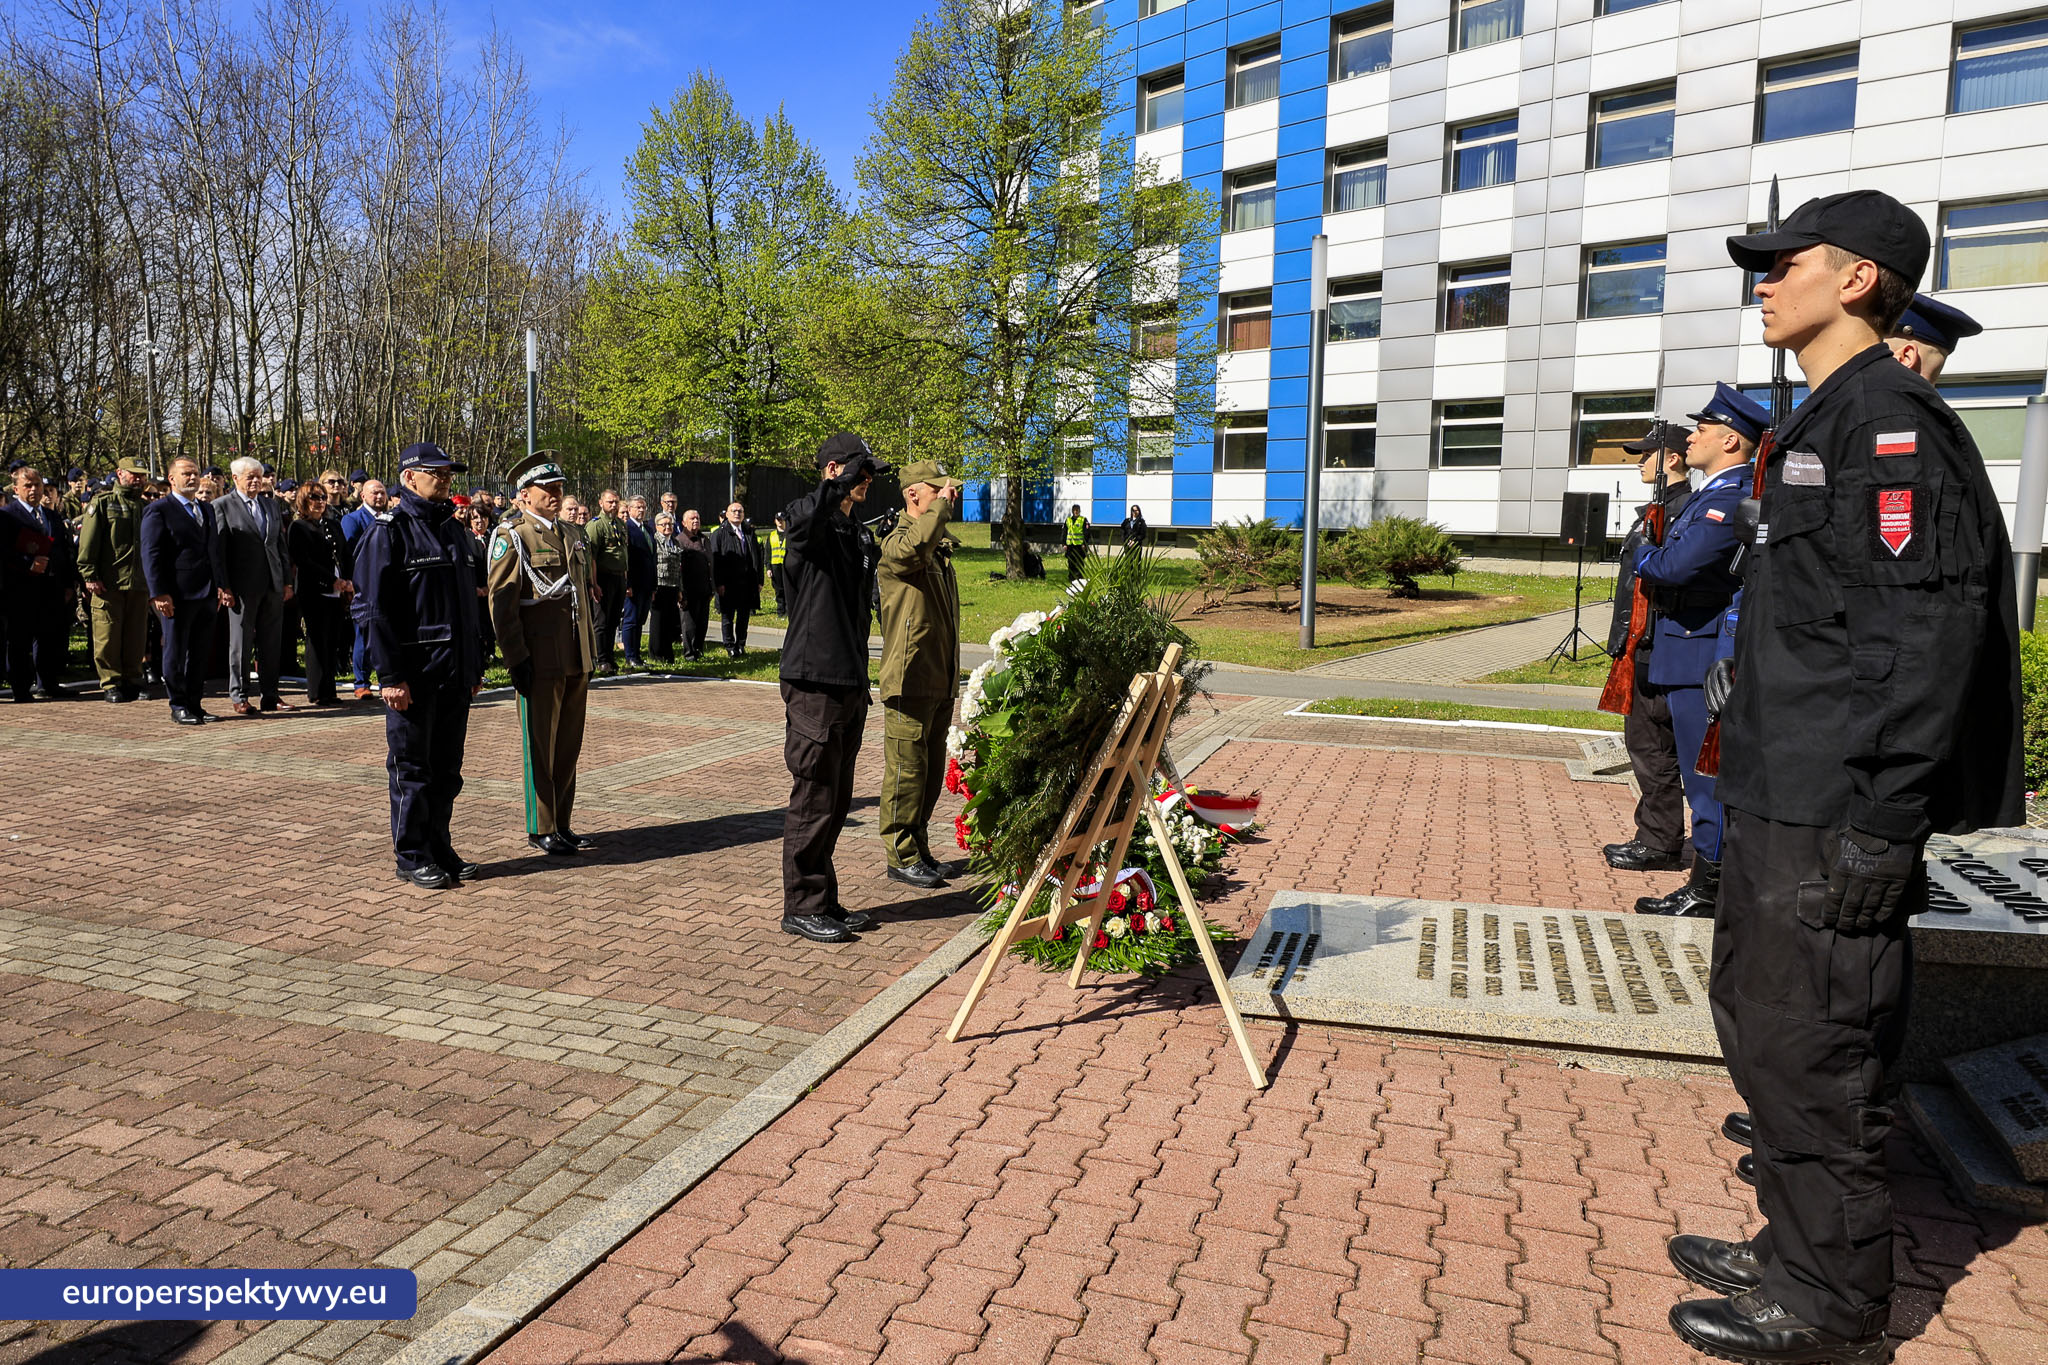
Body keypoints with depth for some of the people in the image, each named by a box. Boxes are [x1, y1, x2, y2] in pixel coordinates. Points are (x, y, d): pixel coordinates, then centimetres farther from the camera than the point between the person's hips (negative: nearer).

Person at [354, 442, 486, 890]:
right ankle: (412, 857, 14)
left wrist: (476, 664, 16)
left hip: (455, 673, 7)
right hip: (414, 675, -7)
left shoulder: (453, 529, 15)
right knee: (412, 769, 3)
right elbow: (373, 610, -12)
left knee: (447, 769, 13)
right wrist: (390, 676, -17)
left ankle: (440, 849, 23)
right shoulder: (388, 533, -7)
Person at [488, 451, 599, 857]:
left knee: (569, 745, 12)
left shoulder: (574, 535, 15)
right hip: (541, 661, -6)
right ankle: (542, 829, 12)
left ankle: (562, 824, 22)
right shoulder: (511, 537, -5)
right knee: (541, 747, 2)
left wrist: (592, 650, 16)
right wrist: (517, 658, -14)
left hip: (577, 661, 7)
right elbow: (501, 603, -9)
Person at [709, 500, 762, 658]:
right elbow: (715, 560, -6)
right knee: (727, 616, 2)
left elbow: (757, 557, 14)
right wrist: (718, 584, -14)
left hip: (747, 583, 4)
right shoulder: (719, 534, -1)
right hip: (728, 584, -4)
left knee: (744, 615, 9)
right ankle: (730, 647, 11)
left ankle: (741, 645, 20)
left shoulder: (750, 532, 12)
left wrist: (759, 580, 7)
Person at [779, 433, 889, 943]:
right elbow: (811, 511, -38)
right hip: (814, 684, -9)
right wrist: (847, 477, -26)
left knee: (836, 801, 14)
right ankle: (803, 907, 7)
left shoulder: (851, 529, 19)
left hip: (848, 685, 9)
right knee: (814, 800, -3)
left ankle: (825, 902, 24)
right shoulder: (809, 522, -9)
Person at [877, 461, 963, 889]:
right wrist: (941, 505, -24)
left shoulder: (941, 548, 18)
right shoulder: (896, 543, -11)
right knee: (906, 770, -2)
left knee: (931, 772, 15)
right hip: (910, 681, -9)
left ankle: (919, 850, 26)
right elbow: (915, 546, -39)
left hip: (941, 681, 9)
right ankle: (901, 857, 7)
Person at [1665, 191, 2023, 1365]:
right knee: (1761, 1021, 19)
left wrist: (1880, 826, -23)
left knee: (1810, 1052, 0)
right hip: (1778, 800, 10)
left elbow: (1928, 637, -21)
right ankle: (1796, 1250, 34)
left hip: (1835, 818, -10)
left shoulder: (1890, 420, -14)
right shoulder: (1826, 420, 17)